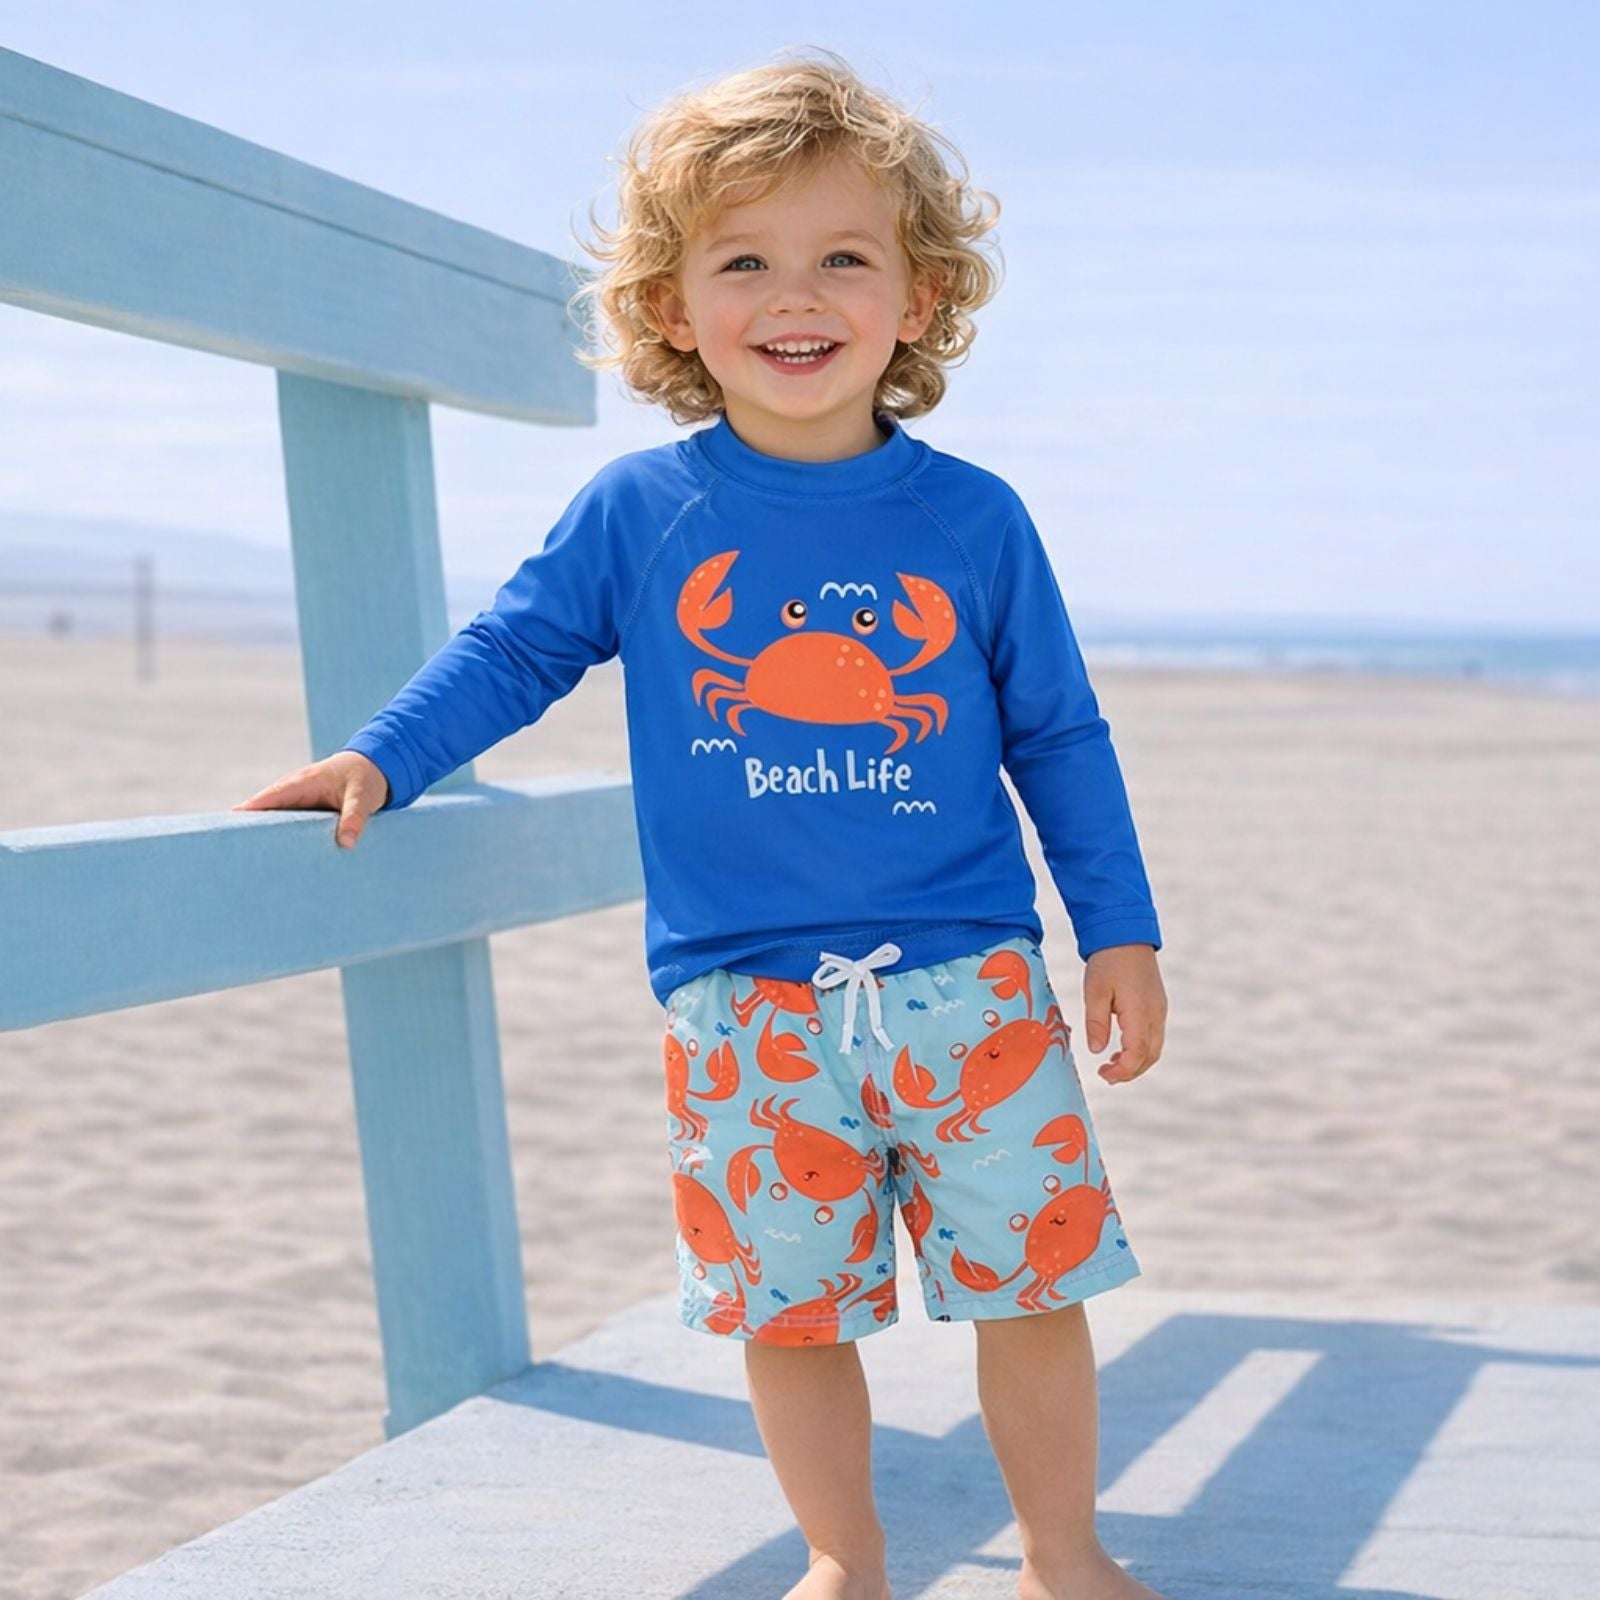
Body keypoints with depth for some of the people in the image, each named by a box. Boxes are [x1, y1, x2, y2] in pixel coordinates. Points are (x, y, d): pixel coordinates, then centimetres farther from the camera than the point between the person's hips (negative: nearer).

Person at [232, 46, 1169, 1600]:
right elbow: (516, 644, 10)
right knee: (787, 1304, 6)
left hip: (968, 982, 0)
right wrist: (382, 760, -1)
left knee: (1031, 1280, 4)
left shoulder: (973, 520, 0)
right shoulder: (637, 509, -1)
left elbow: (1057, 735, 7)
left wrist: (1118, 928, 7)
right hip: (745, 1004, 0)